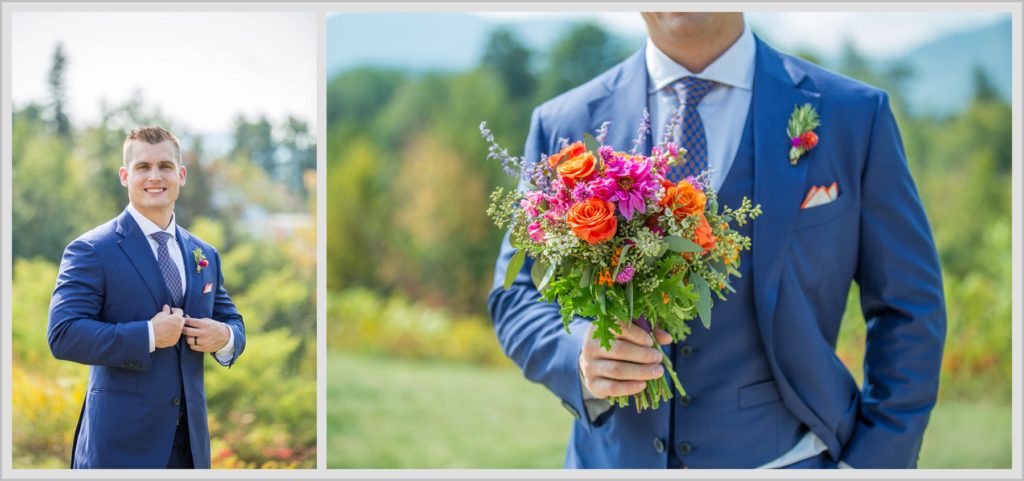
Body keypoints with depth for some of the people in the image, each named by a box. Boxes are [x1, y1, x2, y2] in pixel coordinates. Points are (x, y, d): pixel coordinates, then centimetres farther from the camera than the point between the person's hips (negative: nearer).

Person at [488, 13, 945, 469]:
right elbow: (518, 294, 3)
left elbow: (909, 310, 1)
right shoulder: (563, 124, -1)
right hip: (619, 459, 1)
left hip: (788, 458, -1)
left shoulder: (855, 114, -4)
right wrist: (579, 356, -18)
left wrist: (871, 462, -5)